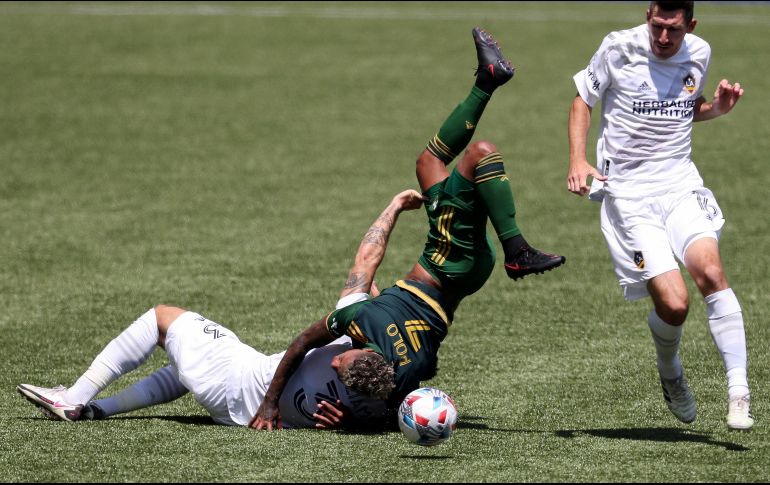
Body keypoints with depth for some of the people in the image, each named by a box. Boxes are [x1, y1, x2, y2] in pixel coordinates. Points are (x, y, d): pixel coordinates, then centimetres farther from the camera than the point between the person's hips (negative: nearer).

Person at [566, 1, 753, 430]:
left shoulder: (699, 53, 6)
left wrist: (718, 107, 3)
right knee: (673, 303, -15)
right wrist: (578, 159, -6)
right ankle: (670, 373, 19)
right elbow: (583, 101, 8)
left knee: (710, 270, -26)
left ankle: (739, 391, -24)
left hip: (681, 184, 3)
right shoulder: (619, 48, -5)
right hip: (628, 194, -3)